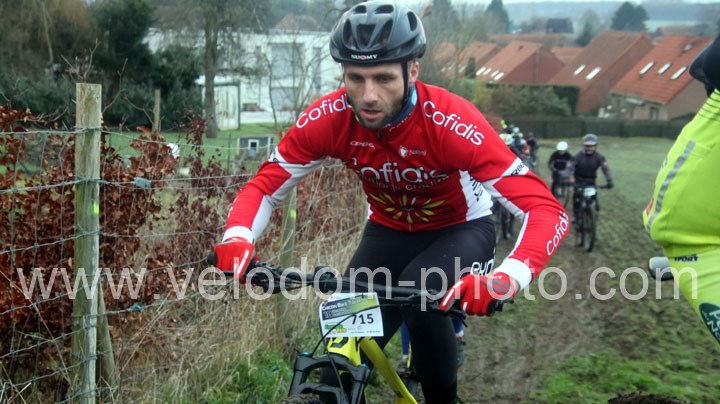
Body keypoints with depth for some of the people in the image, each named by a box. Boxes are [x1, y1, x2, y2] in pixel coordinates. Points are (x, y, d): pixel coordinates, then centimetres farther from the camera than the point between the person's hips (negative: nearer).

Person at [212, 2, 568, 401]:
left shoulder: (451, 122, -35)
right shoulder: (328, 118, -25)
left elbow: (546, 209, -38)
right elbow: (264, 186, -14)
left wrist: (506, 278, -58)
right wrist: (236, 238, -37)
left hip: (459, 229, -3)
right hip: (389, 231, 3)